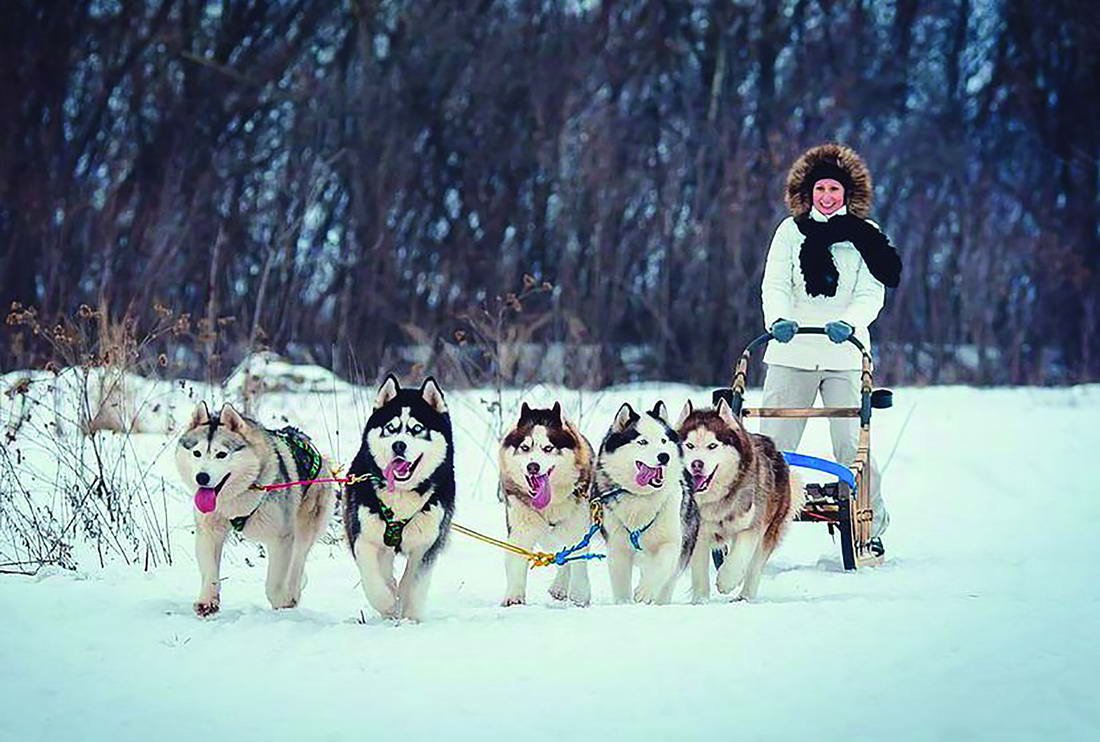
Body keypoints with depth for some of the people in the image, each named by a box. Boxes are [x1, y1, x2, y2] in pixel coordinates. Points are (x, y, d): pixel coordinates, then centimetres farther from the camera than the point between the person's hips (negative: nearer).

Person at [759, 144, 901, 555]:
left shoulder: (864, 235, 6)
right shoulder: (791, 230, 7)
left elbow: (871, 294, -1)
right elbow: (775, 285, 1)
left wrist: (849, 323, -22)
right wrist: (779, 319, -21)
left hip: (846, 355, -1)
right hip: (792, 354, 1)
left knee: (853, 444, -3)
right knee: (772, 444, -2)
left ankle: (871, 528, 8)